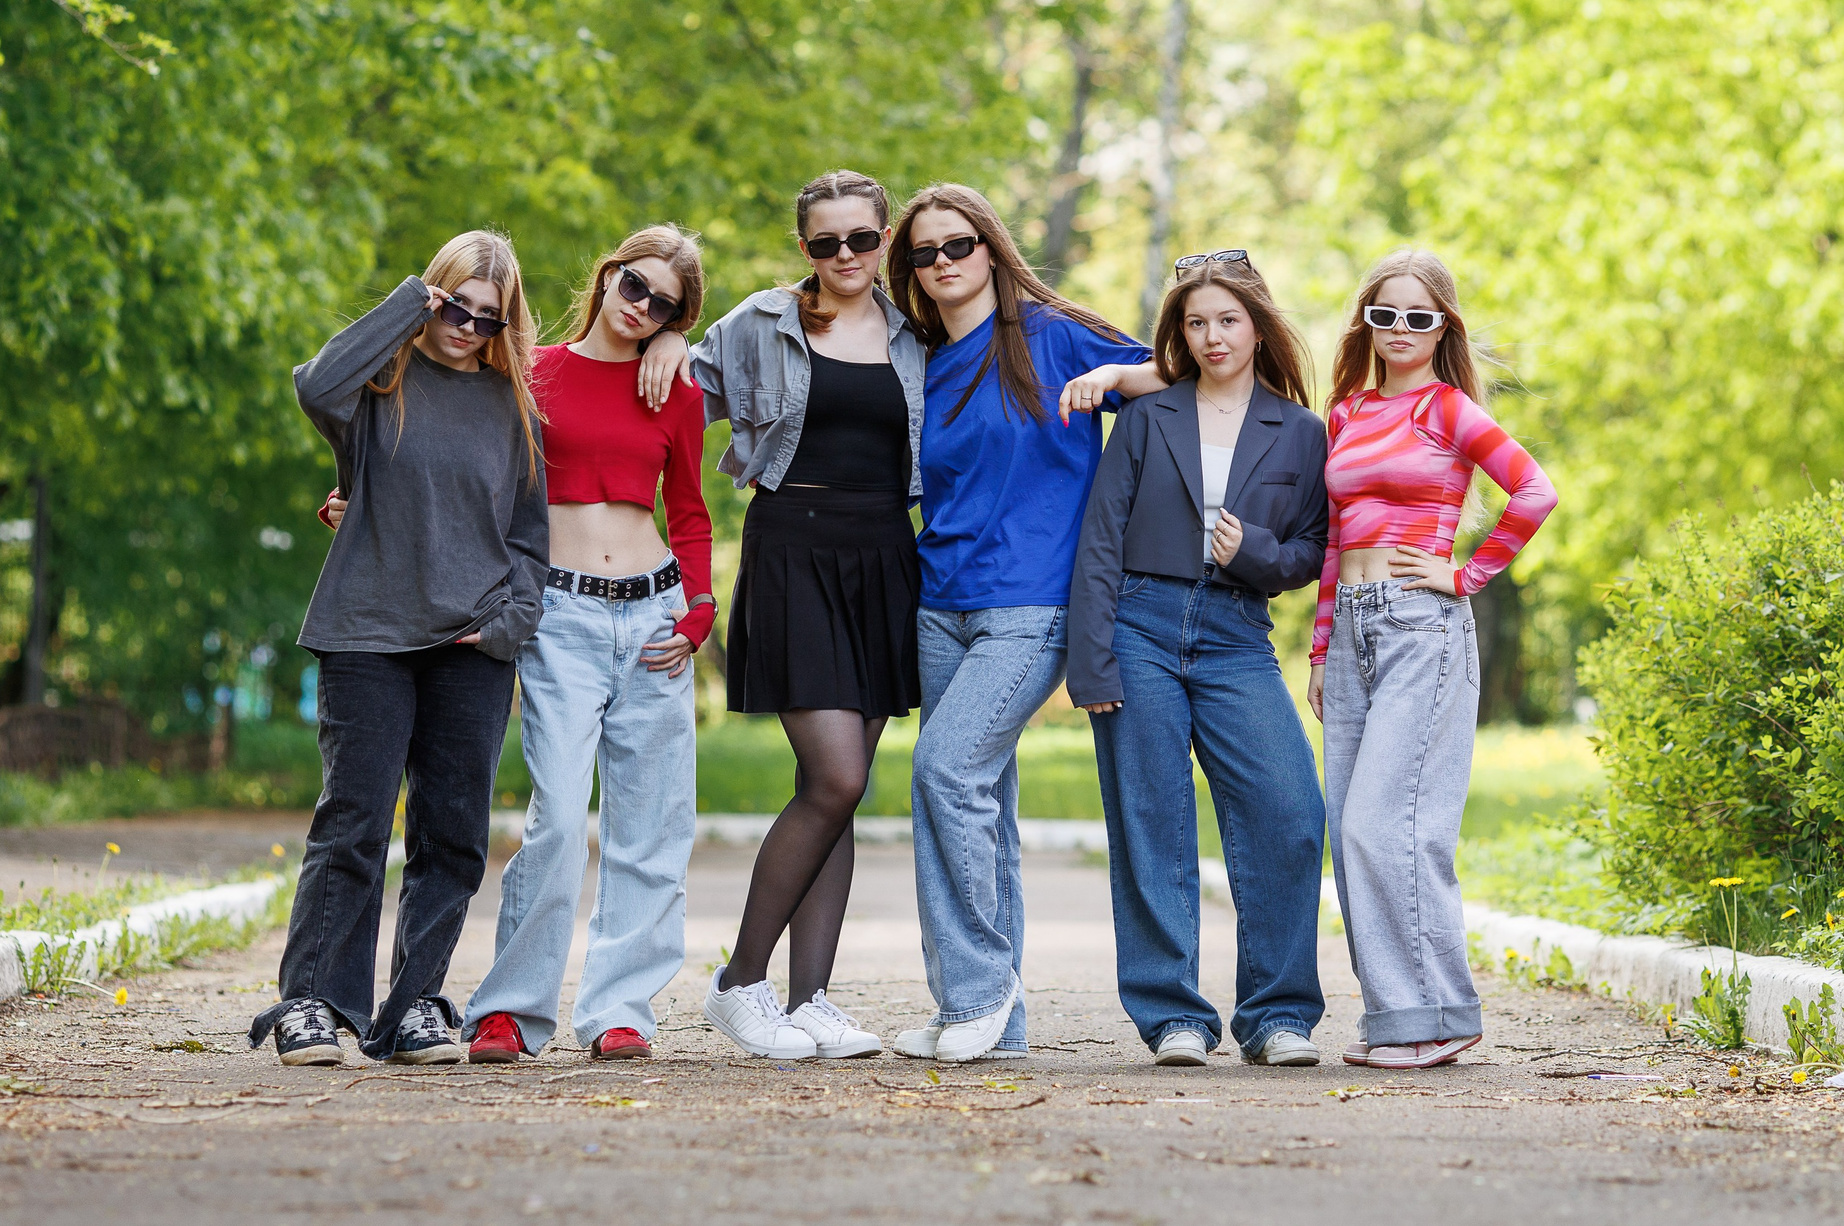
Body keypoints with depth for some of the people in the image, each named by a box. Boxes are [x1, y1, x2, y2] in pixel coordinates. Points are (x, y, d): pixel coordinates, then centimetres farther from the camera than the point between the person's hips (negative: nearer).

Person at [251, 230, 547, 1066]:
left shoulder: (511, 403, 13)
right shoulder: (383, 382, 3)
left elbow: (529, 528, 18)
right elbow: (318, 386, -21)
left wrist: (516, 613, 2)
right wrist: (406, 306, -11)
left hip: (473, 649, 3)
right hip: (370, 631, -3)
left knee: (452, 833, 2)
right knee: (352, 823, -8)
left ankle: (416, 1003, 9)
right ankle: (310, 1000, -2)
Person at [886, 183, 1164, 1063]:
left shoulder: (1051, 334, 1)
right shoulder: (924, 369, 16)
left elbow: (1178, 380, 4)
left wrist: (1111, 374, -16)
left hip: (1030, 606, -6)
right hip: (941, 609, 6)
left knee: (948, 767, -20)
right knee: (978, 801, 5)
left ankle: (979, 988, -12)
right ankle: (994, 1020, 9)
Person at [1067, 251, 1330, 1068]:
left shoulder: (1300, 434, 10)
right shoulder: (1145, 420, 8)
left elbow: (1312, 553, 11)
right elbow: (1100, 541, 3)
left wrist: (1254, 551, -11)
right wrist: (1090, 662, -7)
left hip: (1236, 642, 0)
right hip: (1141, 635, 0)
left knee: (1288, 817, -13)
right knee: (1151, 832, -2)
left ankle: (1277, 1016, -3)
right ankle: (1172, 1016, 5)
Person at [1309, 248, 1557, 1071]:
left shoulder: (1446, 408, -2)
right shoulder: (1347, 414, 17)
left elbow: (1535, 492, -10)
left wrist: (1467, 574, -7)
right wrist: (1322, 647, 17)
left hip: (1423, 624, -7)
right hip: (1353, 627, 7)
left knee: (1384, 820, -14)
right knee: (1352, 828, 4)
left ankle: (1432, 1015, -8)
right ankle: (1394, 1015, 9)